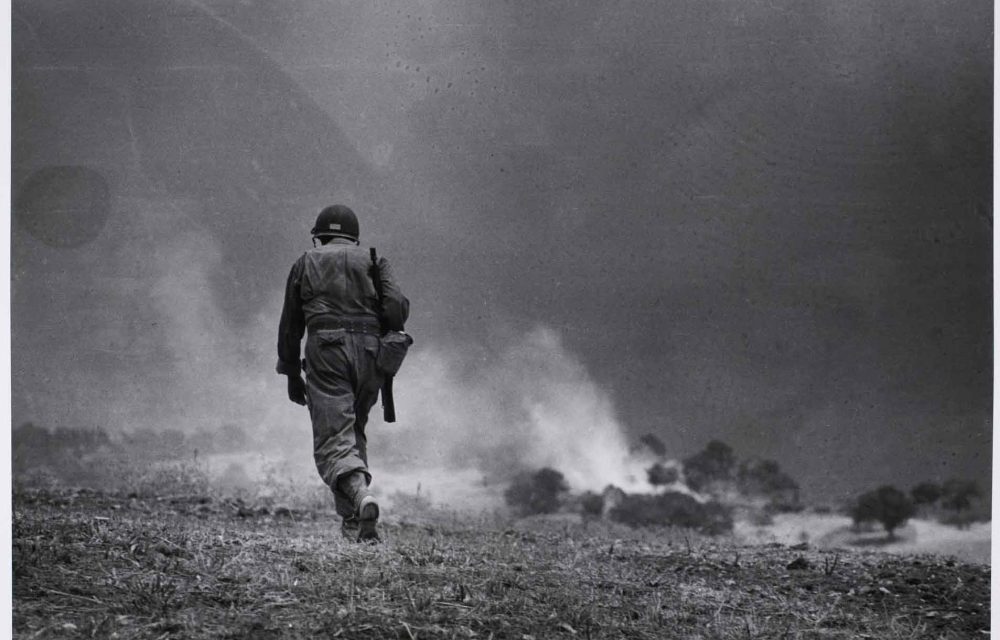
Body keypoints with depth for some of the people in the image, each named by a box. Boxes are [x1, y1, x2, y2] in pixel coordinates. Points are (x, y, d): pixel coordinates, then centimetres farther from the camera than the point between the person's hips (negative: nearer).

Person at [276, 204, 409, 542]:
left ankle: (361, 495, -37)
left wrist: (291, 375, 22)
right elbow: (397, 307, -1)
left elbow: (290, 324, 16)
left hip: (326, 351, -2)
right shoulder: (373, 263, 16)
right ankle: (352, 520, 15)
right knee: (354, 431, 20)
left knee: (334, 441, -9)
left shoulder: (305, 263, 16)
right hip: (368, 353, 2)